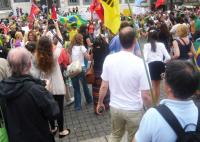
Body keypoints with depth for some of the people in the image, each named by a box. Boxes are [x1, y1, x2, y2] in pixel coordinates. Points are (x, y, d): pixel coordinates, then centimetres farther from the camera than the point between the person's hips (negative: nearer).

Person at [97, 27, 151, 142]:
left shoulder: (109, 59, -12)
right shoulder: (140, 63, -21)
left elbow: (104, 87, -4)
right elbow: (145, 96, -18)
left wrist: (100, 102, 13)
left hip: (115, 107, 3)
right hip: (134, 110, -3)